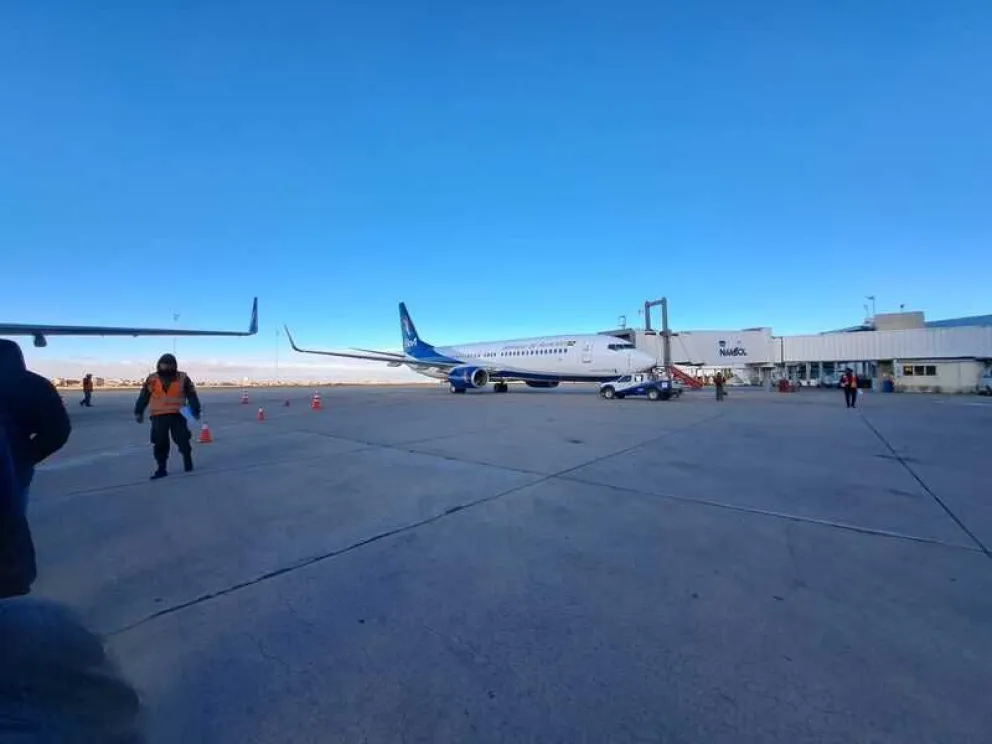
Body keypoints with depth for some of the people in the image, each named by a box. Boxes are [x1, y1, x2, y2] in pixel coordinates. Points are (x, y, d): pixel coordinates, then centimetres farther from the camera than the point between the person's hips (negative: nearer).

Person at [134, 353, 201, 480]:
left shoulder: (182, 378, 1)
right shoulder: (152, 379, 5)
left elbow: (192, 395, 2)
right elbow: (143, 397, 11)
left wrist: (195, 411, -2)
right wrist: (138, 412, 11)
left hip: (177, 415, -2)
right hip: (159, 416, 2)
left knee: (183, 440, 3)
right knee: (160, 443, 4)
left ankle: (188, 461, 23)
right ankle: (161, 469, 13)